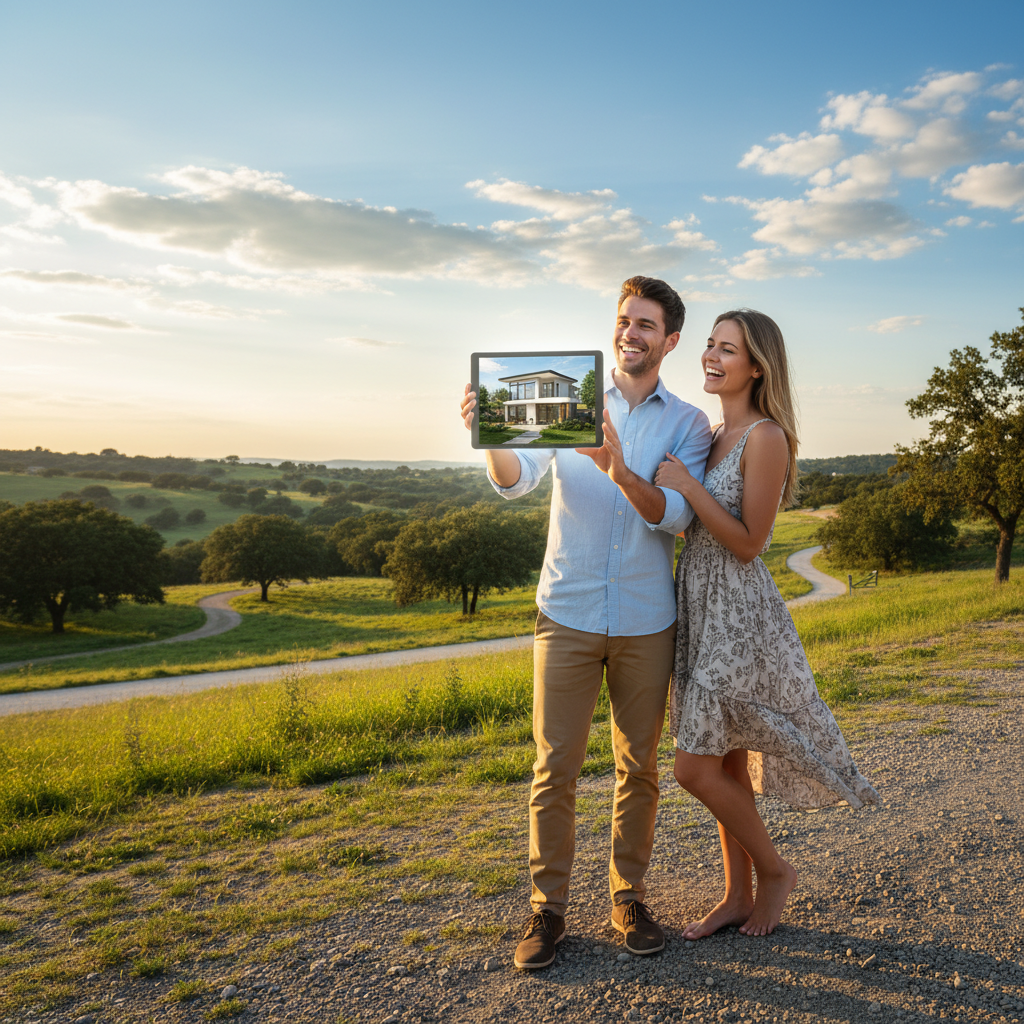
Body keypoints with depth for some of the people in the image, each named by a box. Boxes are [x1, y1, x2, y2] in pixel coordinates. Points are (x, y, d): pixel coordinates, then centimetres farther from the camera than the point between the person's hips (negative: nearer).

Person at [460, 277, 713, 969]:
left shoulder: (688, 424, 4)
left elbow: (676, 517, -11)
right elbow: (516, 479, -9)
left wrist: (620, 471, -30)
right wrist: (492, 438, -31)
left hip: (646, 621, 1)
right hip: (568, 613, 0)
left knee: (639, 767, 11)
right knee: (555, 767, 3)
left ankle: (629, 898, 28)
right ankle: (549, 908, 18)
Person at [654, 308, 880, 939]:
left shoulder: (765, 437, -15)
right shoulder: (714, 436, 11)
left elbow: (747, 543, -17)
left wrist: (688, 485, -19)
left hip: (738, 614, -8)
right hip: (704, 610, 8)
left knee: (695, 767, -4)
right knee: (727, 763, 15)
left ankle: (775, 870, 20)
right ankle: (739, 894, 28)